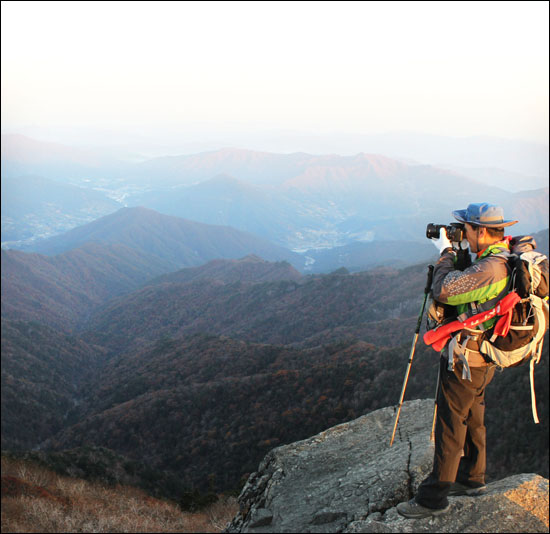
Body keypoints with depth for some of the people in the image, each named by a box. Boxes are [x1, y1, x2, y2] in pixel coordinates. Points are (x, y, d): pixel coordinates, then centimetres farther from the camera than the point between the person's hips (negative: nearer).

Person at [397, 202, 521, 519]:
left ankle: (434, 498, 10)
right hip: (483, 356, 10)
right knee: (472, 418, 23)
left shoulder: (492, 267, -28)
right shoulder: (505, 258, 4)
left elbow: (444, 291, -29)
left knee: (450, 427, 0)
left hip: (466, 361, -10)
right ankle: (472, 478, 39)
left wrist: (447, 253, -16)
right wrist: (461, 253, 6)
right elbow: (468, 284, 18)